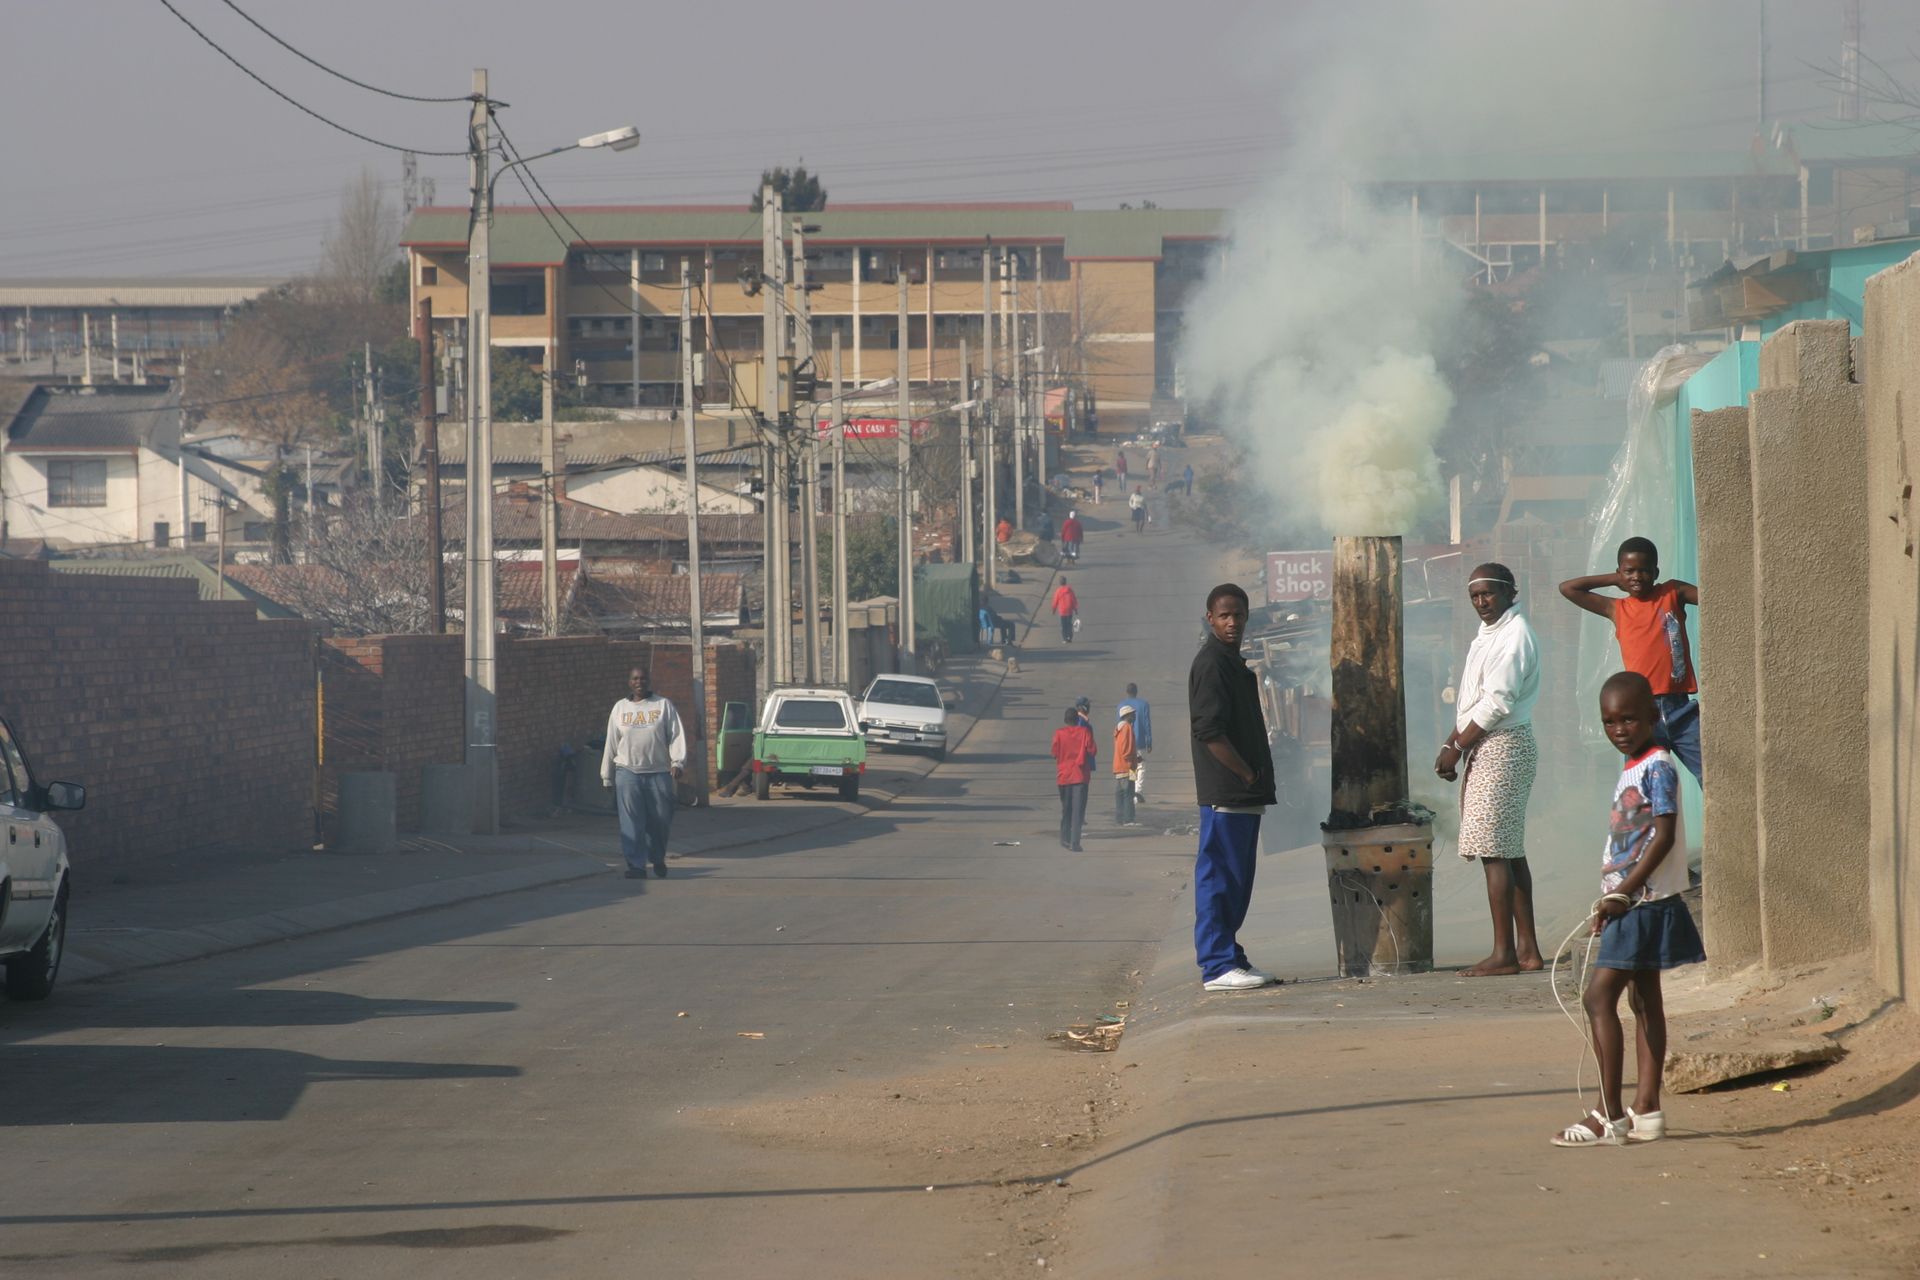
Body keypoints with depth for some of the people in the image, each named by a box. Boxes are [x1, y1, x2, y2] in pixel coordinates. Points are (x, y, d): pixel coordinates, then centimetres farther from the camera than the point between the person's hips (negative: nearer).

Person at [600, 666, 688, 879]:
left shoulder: (663, 705, 6)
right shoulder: (620, 708, 11)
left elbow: (676, 735, -1)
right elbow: (611, 742, 13)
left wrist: (677, 762, -16)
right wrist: (607, 776, 12)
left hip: (659, 773, -1)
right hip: (628, 773, 1)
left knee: (661, 819, 4)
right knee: (632, 822, -6)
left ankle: (658, 859, 28)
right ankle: (636, 865, -5)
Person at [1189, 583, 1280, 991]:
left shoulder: (1235, 664, 19)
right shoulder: (1211, 664, -12)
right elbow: (1210, 731, -19)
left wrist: (1259, 780, 14)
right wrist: (1248, 775, -14)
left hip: (1245, 793, 10)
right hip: (1224, 792, -10)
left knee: (1236, 880, 13)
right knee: (1219, 877, -8)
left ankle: (1229, 957, 19)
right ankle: (1218, 966, -7)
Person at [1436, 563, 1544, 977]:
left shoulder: (1514, 636, -14)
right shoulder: (1489, 634, 18)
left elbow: (1496, 703, -19)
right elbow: (1469, 701, 21)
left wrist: (1457, 748, -14)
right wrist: (1451, 744, 8)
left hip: (1504, 746, -10)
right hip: (1484, 750, 10)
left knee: (1495, 851, -11)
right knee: (1509, 851, 10)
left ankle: (1504, 954, -12)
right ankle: (1527, 949, 12)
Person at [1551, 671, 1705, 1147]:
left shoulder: (1658, 767, -14)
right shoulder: (1632, 769, 15)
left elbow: (1664, 836, -22)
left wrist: (1622, 894, -23)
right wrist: (1613, 901, 17)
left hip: (1646, 901, -10)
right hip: (1631, 904, 10)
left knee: (1599, 996, -12)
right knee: (1645, 1000, 10)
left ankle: (1609, 1114, -13)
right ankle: (1646, 1110, 14)